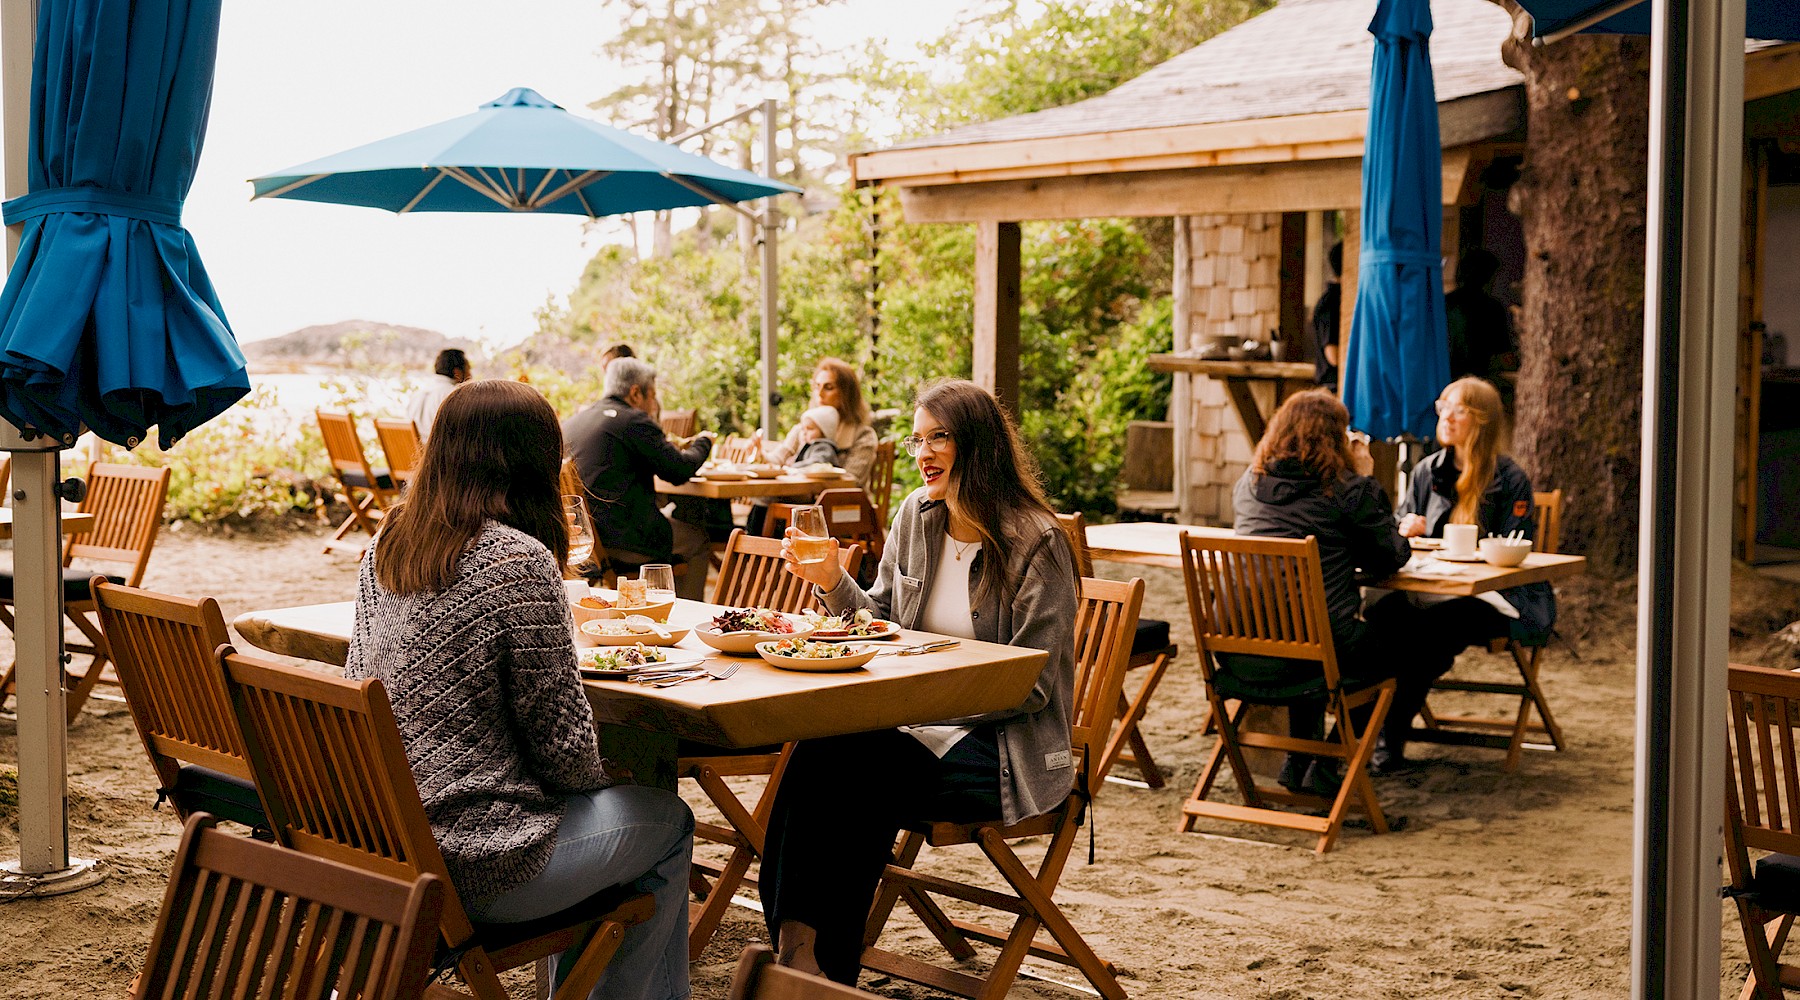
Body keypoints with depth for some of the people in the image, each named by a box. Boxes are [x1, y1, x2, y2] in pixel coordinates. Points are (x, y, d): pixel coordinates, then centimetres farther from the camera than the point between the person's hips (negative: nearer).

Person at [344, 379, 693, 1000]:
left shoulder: (385, 548, 4)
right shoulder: (518, 561, -19)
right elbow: (563, 745, -16)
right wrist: (605, 774, 7)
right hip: (475, 866, -8)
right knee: (666, 821, 15)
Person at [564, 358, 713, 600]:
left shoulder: (572, 422, 13)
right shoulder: (635, 421, -11)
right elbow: (679, 471, -8)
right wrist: (703, 442, 11)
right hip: (622, 540, -8)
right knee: (697, 539, 15)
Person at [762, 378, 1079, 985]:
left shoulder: (1035, 543, -11)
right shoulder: (916, 515, 9)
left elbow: (1031, 687, -12)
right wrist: (832, 582, -3)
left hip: (1005, 748, -5)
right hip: (921, 723, 5)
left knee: (848, 767, -30)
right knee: (815, 753, -28)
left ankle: (809, 952, -17)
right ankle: (797, 946, -23)